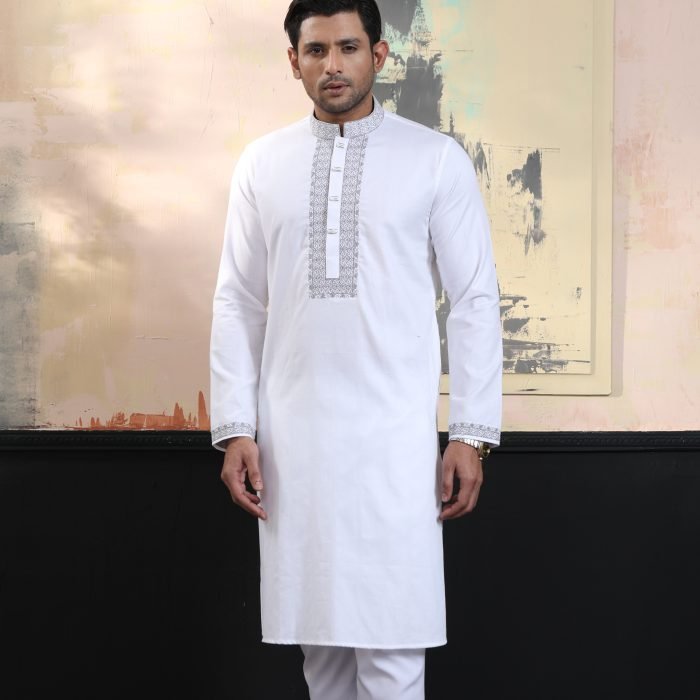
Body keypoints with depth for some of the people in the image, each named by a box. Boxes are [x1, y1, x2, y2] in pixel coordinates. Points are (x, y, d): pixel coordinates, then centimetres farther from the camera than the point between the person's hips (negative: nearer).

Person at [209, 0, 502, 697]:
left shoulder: (437, 160, 1)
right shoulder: (261, 163, 8)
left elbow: (475, 299, 1)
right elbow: (238, 302, 9)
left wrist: (471, 434, -3)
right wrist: (235, 429, 3)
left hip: (395, 438, -2)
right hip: (290, 437, 3)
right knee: (318, 641, 10)